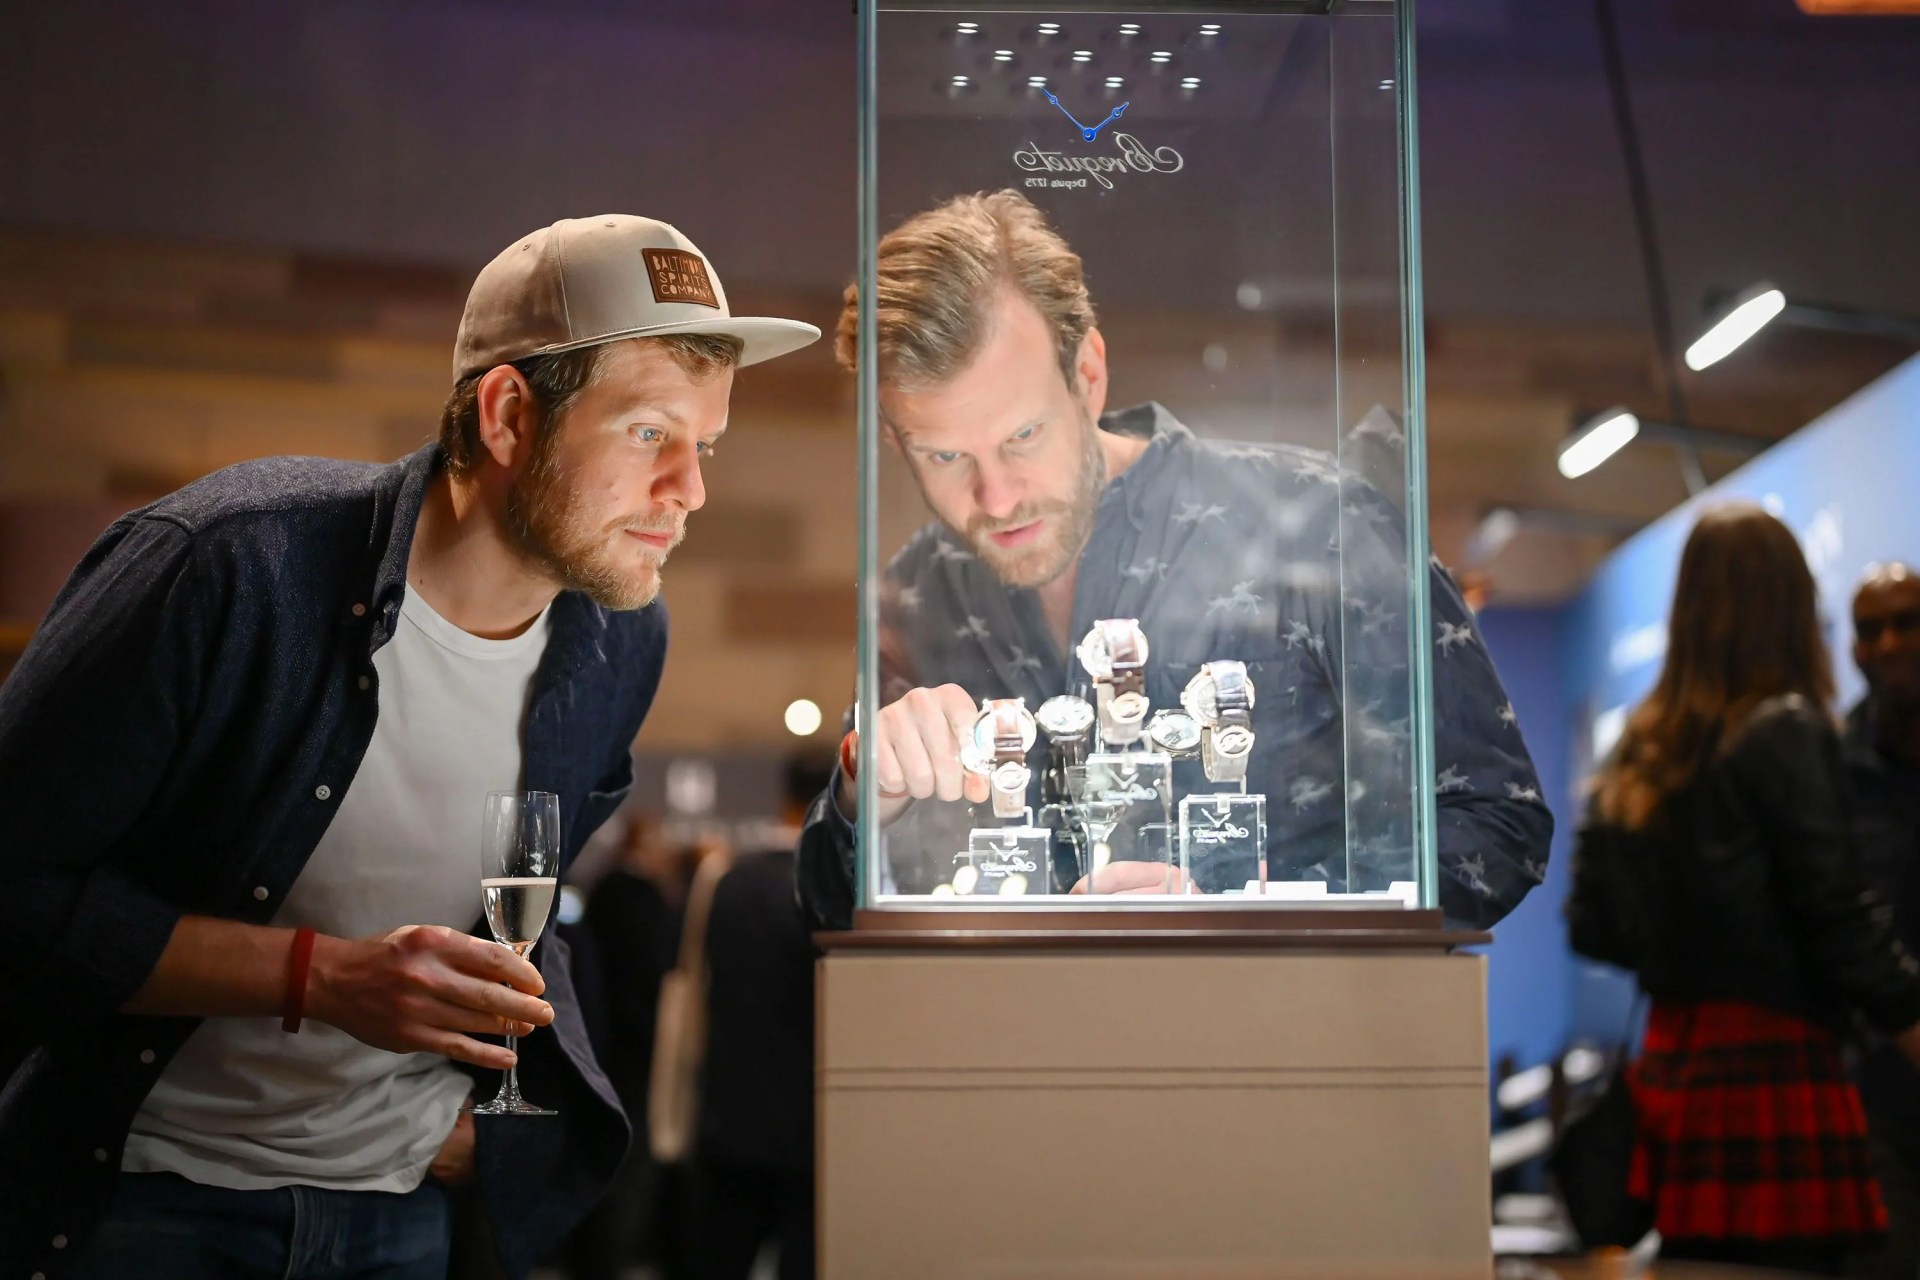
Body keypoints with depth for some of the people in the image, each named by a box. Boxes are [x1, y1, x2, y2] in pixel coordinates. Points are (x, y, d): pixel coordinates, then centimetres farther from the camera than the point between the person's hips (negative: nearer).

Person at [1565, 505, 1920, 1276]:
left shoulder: (1638, 750, 11)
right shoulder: (1787, 732, -8)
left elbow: (1592, 929, 13)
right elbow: (1844, 924, -12)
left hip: (1669, 1063, 7)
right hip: (1774, 1067, -7)